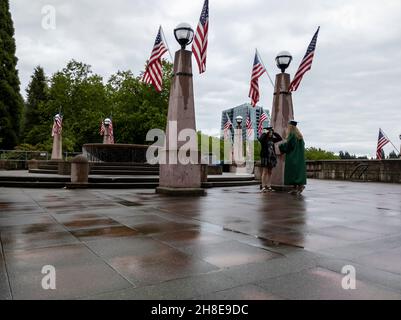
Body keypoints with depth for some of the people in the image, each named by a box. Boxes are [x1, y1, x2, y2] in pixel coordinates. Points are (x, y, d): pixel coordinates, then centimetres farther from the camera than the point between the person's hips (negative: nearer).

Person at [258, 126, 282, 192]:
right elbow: (260, 139, -27)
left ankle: (269, 187, 11)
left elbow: (280, 138, 15)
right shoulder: (264, 138, -4)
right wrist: (265, 133, -16)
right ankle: (263, 187, -4)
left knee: (270, 172, 7)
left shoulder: (272, 139, 13)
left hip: (272, 157, 6)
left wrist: (274, 133, 7)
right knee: (265, 172, -7)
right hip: (265, 157, -6)